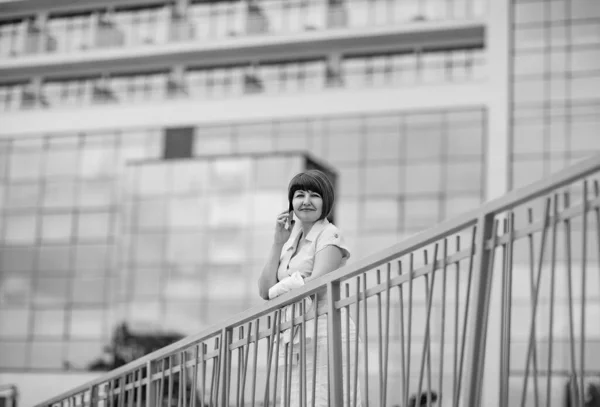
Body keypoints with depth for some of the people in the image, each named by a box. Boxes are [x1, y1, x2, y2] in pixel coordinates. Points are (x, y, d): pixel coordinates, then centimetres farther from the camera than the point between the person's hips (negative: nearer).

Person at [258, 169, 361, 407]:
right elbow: (265, 291, 11)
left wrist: (278, 289, 3)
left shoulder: (330, 235, -1)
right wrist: (278, 242, 7)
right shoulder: (292, 240, 19)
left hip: (324, 335, -7)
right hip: (293, 340, 7)